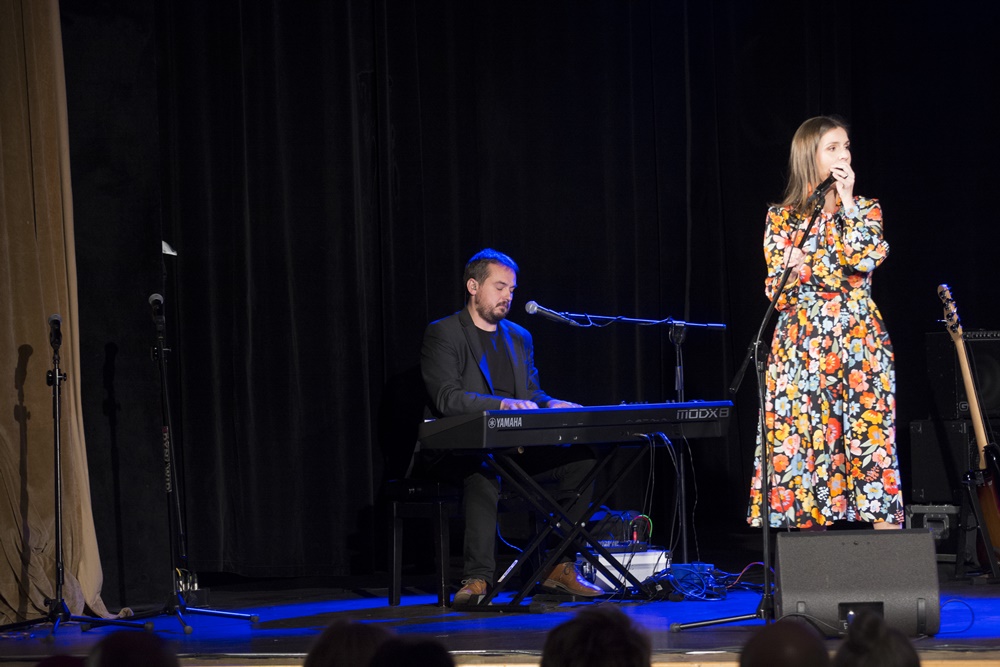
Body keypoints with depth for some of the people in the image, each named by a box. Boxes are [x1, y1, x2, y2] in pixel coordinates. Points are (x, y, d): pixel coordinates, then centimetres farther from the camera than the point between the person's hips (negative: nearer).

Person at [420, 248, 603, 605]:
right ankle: (477, 578, -39)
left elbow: (532, 395, 18)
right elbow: (446, 397, -16)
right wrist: (504, 404, -29)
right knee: (484, 468, -40)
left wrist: (551, 404, -8)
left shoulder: (519, 338, 20)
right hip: (459, 451, -6)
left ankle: (560, 567, -11)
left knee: (580, 459, -15)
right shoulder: (442, 334, -2)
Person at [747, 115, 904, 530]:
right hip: (802, 346, 0)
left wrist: (847, 202, -7)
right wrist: (794, 269, -15)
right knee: (805, 445, -4)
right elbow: (777, 291, 5)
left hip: (860, 342, 0)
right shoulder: (782, 217, 9)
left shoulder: (865, 209, 10)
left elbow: (865, 259, -11)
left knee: (873, 438, -8)